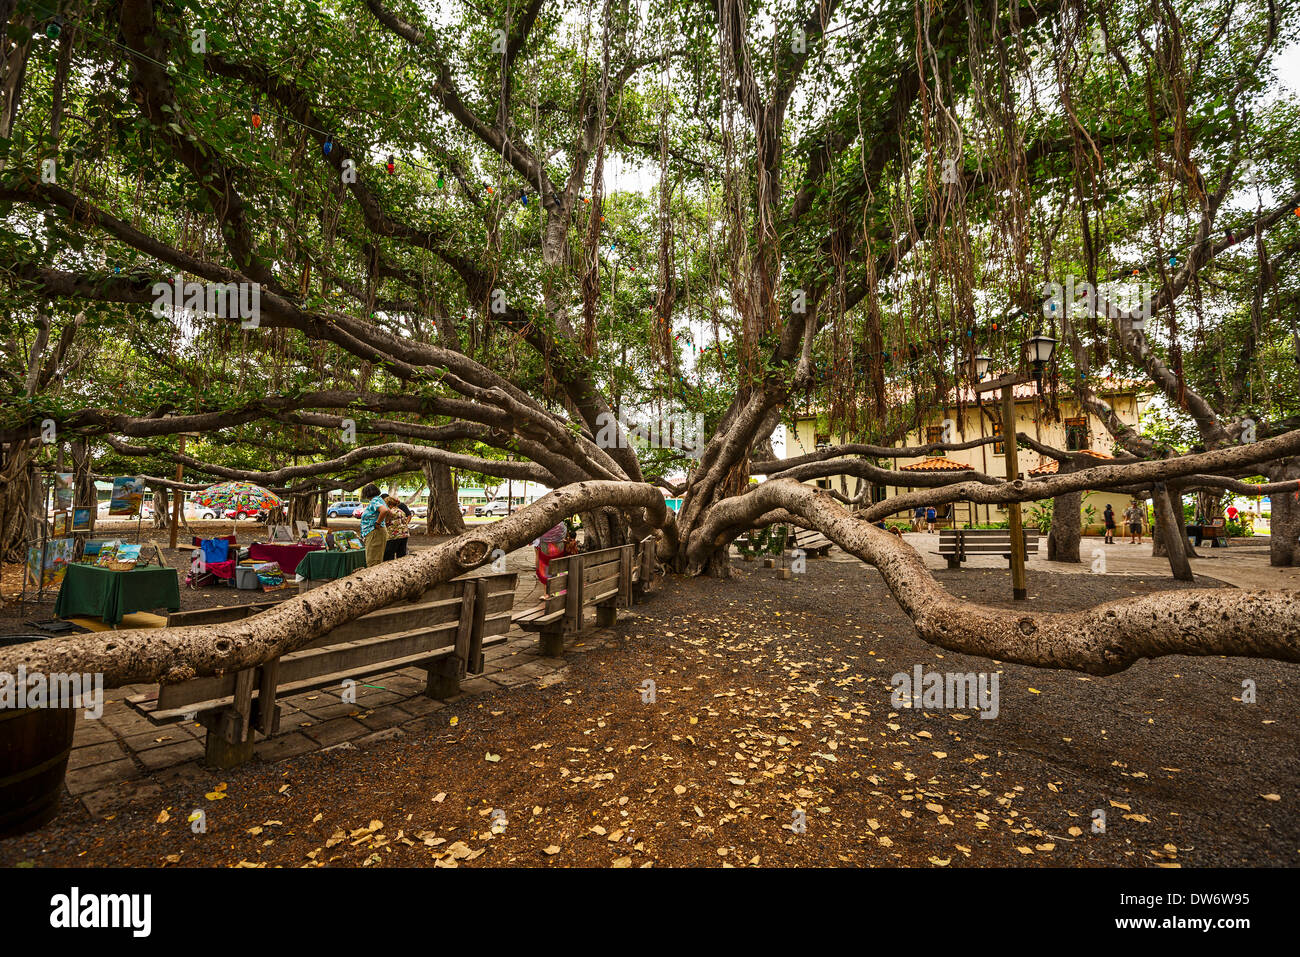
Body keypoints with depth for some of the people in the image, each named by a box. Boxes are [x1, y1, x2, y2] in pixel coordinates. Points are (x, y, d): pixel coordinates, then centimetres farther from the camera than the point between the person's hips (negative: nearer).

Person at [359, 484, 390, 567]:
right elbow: (390, 512, 27)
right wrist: (386, 523, 21)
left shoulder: (374, 502, -14)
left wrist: (378, 523, -23)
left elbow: (384, 510, -34)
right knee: (378, 560, 13)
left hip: (374, 533, -10)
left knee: (372, 562, -9)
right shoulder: (379, 500, 16)